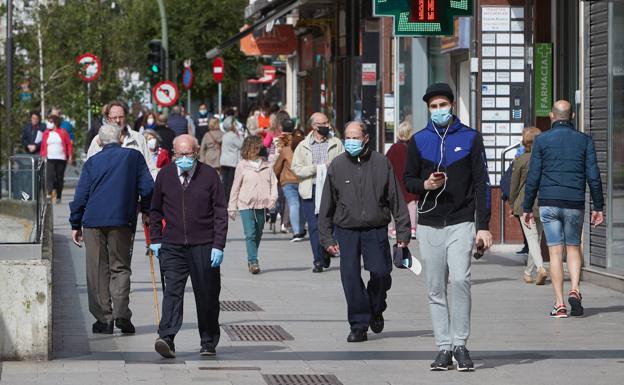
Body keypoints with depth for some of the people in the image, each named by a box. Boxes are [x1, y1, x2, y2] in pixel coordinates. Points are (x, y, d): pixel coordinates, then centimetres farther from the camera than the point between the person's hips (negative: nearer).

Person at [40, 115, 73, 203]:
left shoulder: (63, 132, 4)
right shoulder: (46, 133, 9)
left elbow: (69, 144, 6)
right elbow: (43, 146, 10)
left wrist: (70, 156, 1)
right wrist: (43, 156, 2)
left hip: (61, 159, 0)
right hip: (50, 159, 0)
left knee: (60, 178, 4)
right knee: (49, 176, -18)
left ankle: (58, 196, 14)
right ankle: (50, 192, -29)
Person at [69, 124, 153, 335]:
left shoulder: (92, 162, 9)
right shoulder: (134, 157, 6)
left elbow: (80, 197, 6)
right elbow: (147, 188, 2)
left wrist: (76, 225, 13)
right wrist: (146, 211, 18)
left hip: (93, 221, 1)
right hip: (122, 222, -1)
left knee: (98, 270, 6)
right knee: (120, 267, 7)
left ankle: (103, 319, 5)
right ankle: (121, 313, -11)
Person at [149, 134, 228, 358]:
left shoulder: (209, 175, -3)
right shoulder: (164, 175, 4)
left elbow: (220, 213, -2)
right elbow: (155, 210, 15)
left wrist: (218, 246, -8)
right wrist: (156, 239, 8)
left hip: (203, 247, -1)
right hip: (173, 246, 1)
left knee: (207, 296, 6)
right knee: (172, 291, -13)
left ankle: (208, 343, 19)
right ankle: (167, 339, -22)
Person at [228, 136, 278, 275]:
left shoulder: (266, 165, 8)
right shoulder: (242, 166, 2)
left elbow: (273, 182, 11)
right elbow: (235, 187, 6)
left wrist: (272, 198, -7)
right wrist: (232, 207, 8)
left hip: (261, 205, 3)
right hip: (246, 205, -3)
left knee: (258, 234, 9)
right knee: (250, 234, -13)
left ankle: (251, 261, 22)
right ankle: (253, 262, -16)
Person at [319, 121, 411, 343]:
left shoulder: (381, 163, 2)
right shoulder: (337, 166, 4)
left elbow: (397, 200, 5)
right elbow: (327, 205, 8)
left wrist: (403, 232, 1)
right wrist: (327, 237, 5)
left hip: (376, 230, -1)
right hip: (346, 231, 1)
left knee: (380, 272, -9)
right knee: (350, 278, -3)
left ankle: (376, 310, 20)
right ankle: (359, 325, 7)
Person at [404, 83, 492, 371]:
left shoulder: (470, 138, 3)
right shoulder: (418, 141, 8)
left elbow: (481, 183, 2)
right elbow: (408, 180, 13)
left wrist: (483, 226, -5)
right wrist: (425, 185, -11)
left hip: (461, 223, -3)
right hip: (429, 225, 3)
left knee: (460, 279, -18)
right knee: (435, 290, 3)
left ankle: (460, 344, -8)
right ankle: (444, 348, 9)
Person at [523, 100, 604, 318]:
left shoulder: (542, 140, 1)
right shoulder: (584, 141, 4)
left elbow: (533, 177, -1)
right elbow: (593, 177, 2)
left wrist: (527, 208, 5)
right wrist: (598, 207, 8)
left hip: (549, 203, -1)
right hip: (575, 203, 1)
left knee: (555, 251, 1)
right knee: (573, 247, 15)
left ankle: (560, 304, -3)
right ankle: (574, 290, -7)